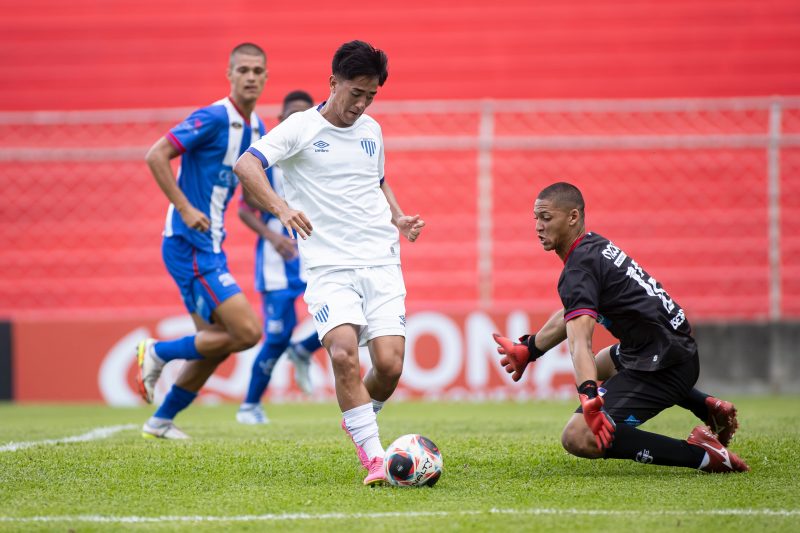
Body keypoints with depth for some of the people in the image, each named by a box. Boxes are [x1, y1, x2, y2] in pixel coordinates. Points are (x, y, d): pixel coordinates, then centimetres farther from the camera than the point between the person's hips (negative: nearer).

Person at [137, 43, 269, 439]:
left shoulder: (256, 128, 12)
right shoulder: (213, 118, -15)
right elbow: (156, 156, -19)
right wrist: (185, 208, -23)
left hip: (209, 247, 9)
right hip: (189, 246, -9)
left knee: (215, 343, 12)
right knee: (248, 331, -14)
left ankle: (161, 421, 25)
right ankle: (158, 353, 2)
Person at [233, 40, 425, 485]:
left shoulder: (371, 130, 14)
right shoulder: (301, 128, -3)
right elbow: (245, 165, -17)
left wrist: (399, 219, 13)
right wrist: (281, 207, -32)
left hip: (382, 264, 4)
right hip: (329, 267, -4)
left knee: (390, 364, -10)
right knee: (343, 352, -24)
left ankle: (359, 421, 23)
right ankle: (374, 458, -17)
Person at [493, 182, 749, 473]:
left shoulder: (579, 269, -16)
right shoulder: (596, 246, 14)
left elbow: (580, 341, -33)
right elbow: (573, 313, 29)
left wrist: (589, 395, -46)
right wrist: (529, 349, 37)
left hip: (662, 365, -10)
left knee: (578, 438, -21)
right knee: (604, 363, 42)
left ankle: (699, 453, -21)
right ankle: (706, 407, 27)